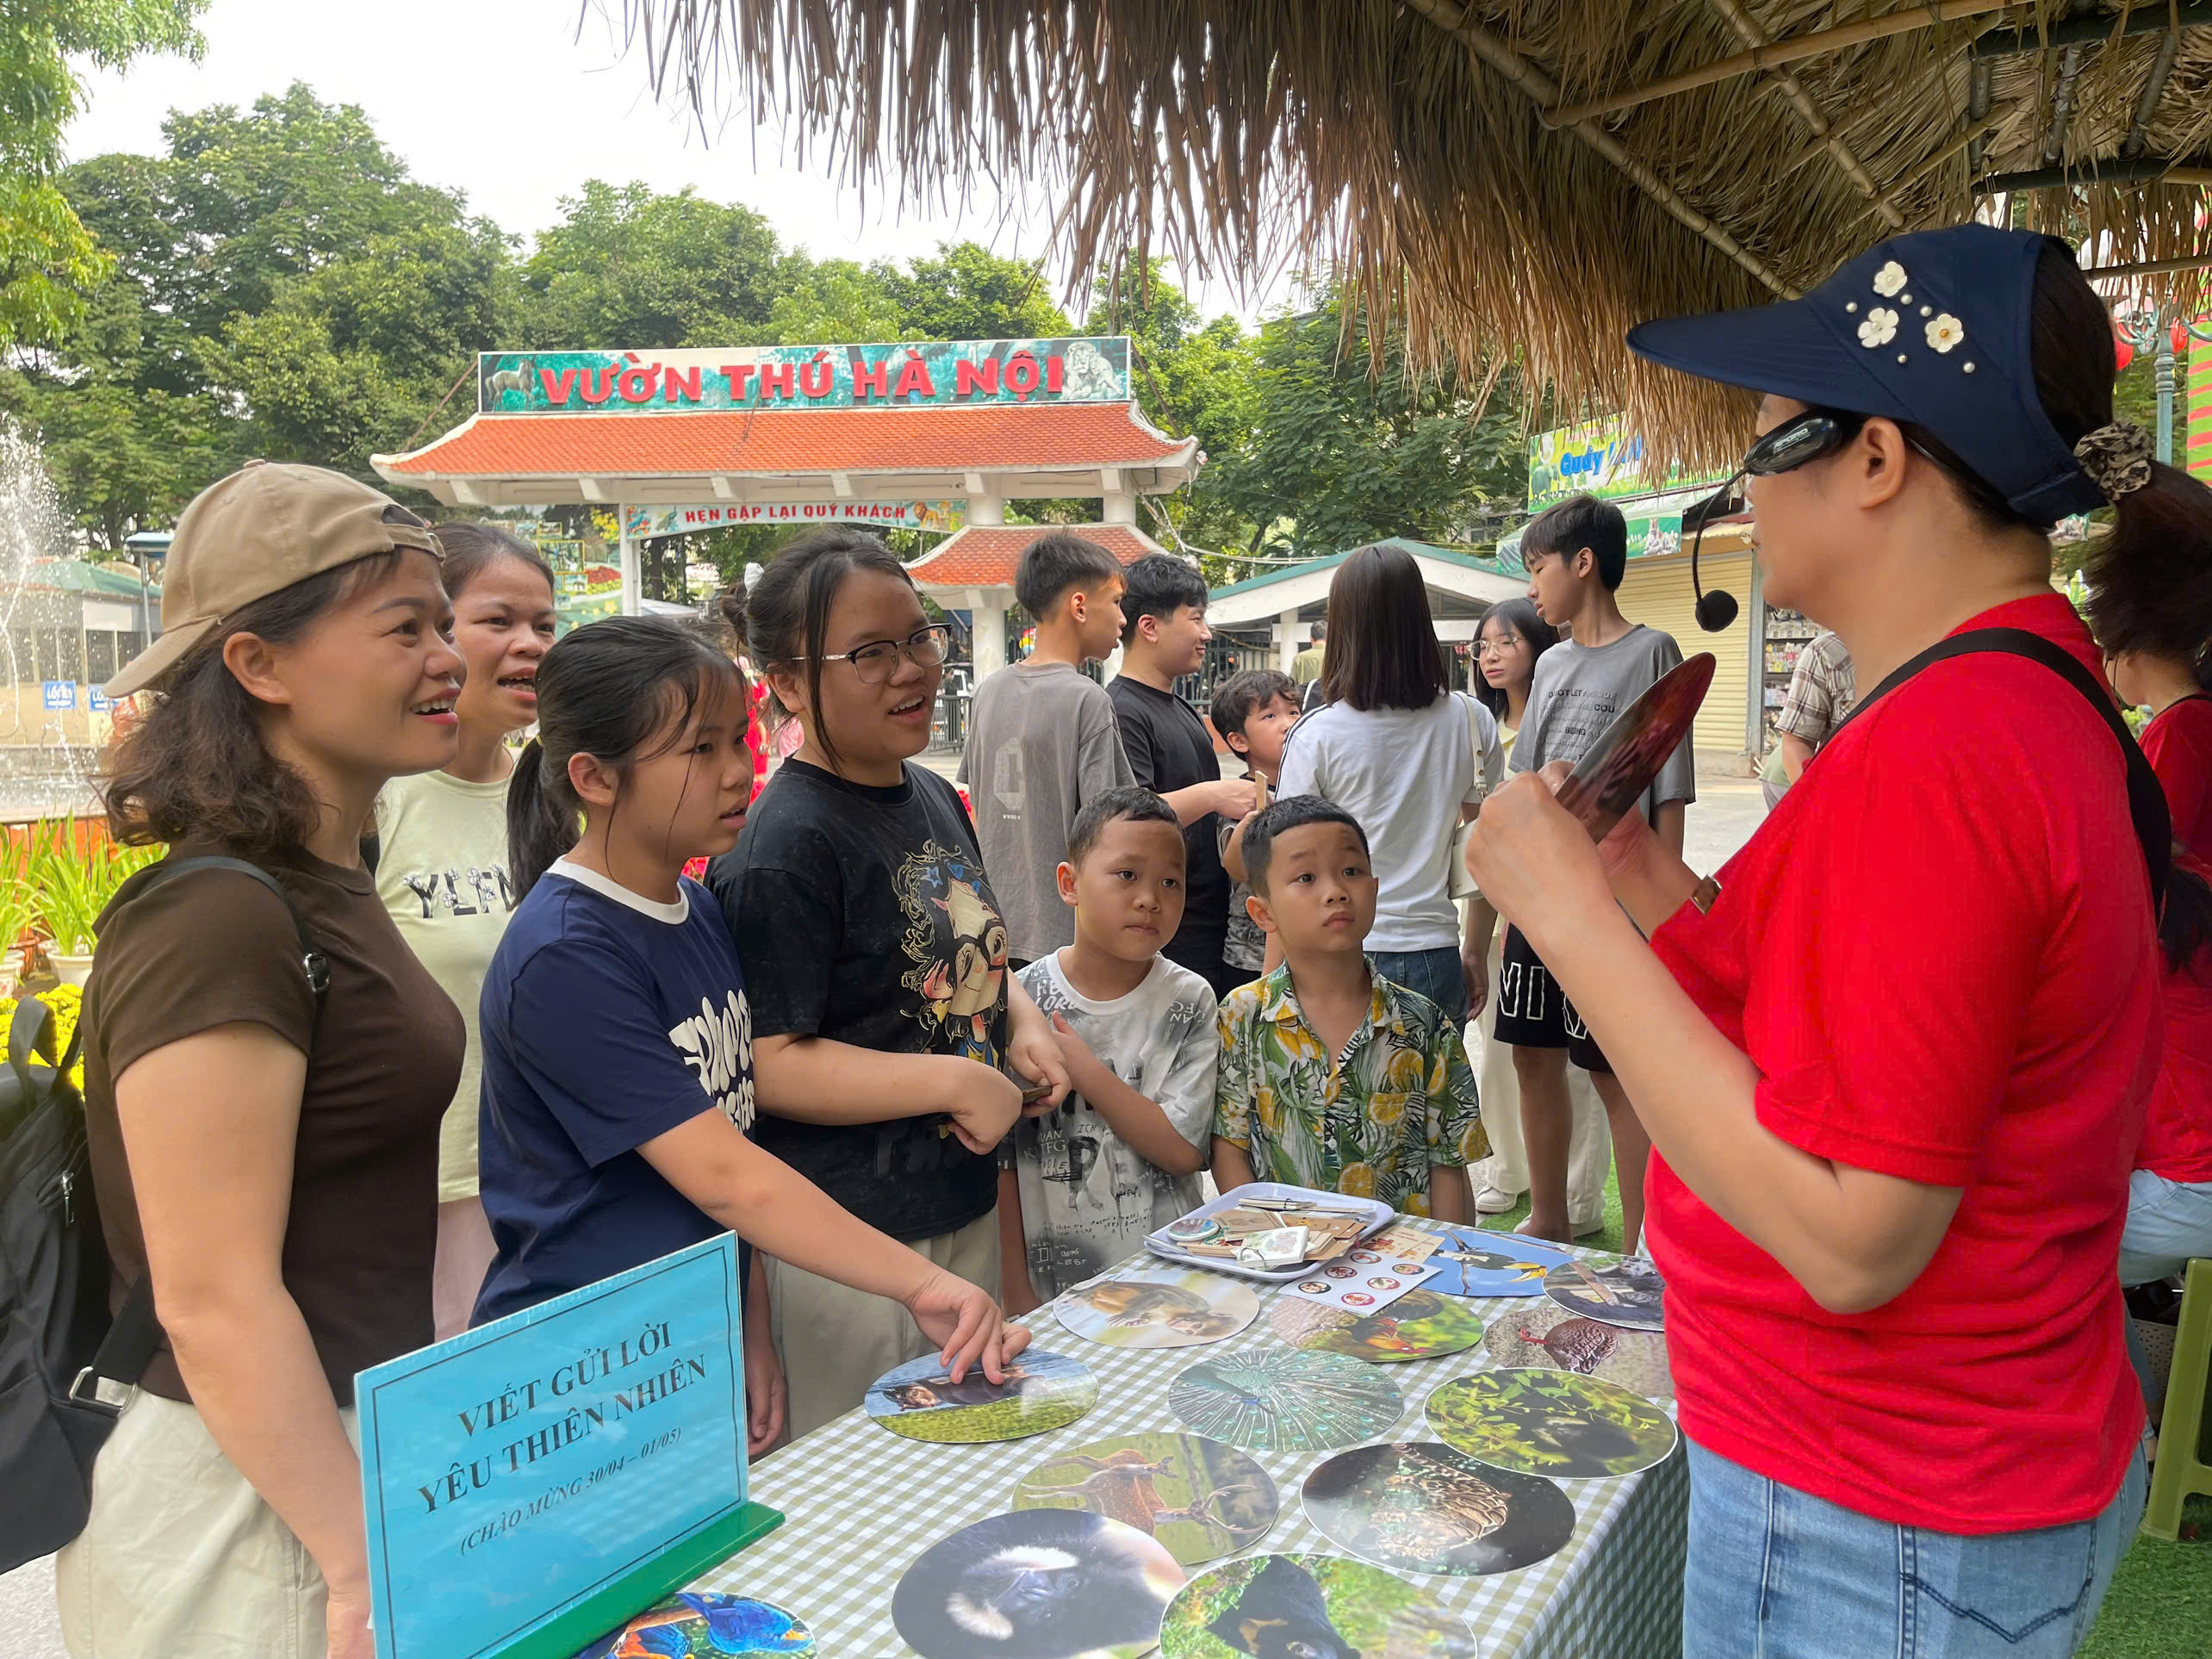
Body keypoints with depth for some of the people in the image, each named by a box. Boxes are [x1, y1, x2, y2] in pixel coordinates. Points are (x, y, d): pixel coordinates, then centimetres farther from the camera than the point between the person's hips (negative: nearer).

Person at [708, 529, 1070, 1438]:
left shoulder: (934, 794, 7)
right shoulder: (788, 843, -20)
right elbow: (770, 1064, -22)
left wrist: (1022, 1021, 1)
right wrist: (954, 1082, -23)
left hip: (966, 1209, 8)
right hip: (851, 1244, -8)